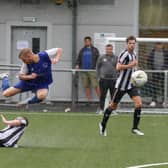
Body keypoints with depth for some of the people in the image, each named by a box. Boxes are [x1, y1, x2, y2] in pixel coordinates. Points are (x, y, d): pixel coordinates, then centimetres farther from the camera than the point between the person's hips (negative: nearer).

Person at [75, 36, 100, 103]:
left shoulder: (94, 50, 7)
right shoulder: (82, 50, 18)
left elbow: (98, 60, 3)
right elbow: (79, 59, 19)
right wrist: (77, 65, 1)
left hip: (92, 70, -4)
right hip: (84, 71, 4)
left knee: (96, 85, -11)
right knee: (86, 86, 2)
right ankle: (89, 100, 7)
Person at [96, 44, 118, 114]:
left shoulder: (116, 58, 6)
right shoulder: (101, 58, 5)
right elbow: (98, 67, 10)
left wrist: (116, 76, 1)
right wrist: (99, 77, 3)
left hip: (113, 79, 1)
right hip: (103, 79, -1)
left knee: (114, 96, 3)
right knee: (102, 96, 1)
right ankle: (101, 109, 8)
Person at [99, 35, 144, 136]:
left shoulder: (134, 54, 10)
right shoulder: (124, 54, -16)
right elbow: (118, 67, -25)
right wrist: (130, 65, -25)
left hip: (131, 84, 7)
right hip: (121, 84, -6)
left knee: (139, 104, -10)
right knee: (113, 106, 5)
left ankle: (135, 128, -1)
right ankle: (103, 124, 26)